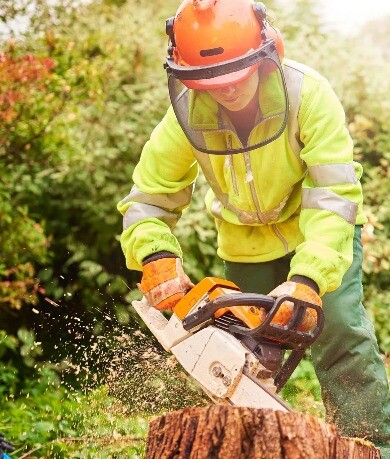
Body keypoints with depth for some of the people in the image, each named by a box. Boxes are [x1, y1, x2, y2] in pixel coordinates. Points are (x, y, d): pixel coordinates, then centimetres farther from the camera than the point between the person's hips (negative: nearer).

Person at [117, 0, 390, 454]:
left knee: (340, 329, -18)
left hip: (319, 232, -3)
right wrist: (159, 262, -35)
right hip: (245, 243, 3)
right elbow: (146, 201, -15)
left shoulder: (306, 92, -31)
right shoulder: (187, 115, -23)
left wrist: (308, 280, -47)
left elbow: (335, 195, -35)